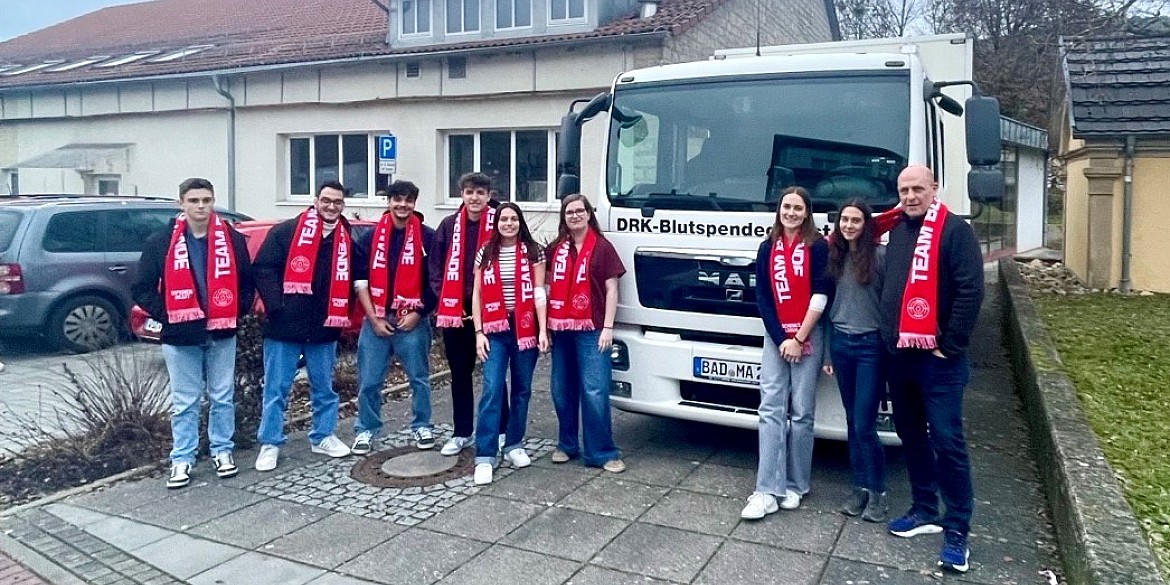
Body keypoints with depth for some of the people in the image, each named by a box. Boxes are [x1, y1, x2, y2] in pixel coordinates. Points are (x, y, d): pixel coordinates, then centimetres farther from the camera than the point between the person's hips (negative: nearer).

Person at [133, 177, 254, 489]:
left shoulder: (232, 239, 1)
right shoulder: (162, 242, -2)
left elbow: (247, 281, 8)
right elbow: (143, 289, 1)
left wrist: (237, 312, -2)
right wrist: (165, 316, -7)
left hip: (222, 333, 1)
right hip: (180, 336, -1)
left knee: (223, 397, 11)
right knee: (184, 401, 7)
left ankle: (222, 451, 25)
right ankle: (182, 459, 17)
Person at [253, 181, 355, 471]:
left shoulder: (347, 240, 7)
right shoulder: (286, 231, -4)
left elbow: (351, 280, 15)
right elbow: (263, 269, -7)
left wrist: (340, 315, 5)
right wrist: (276, 307, -13)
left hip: (324, 329, 4)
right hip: (285, 326, -3)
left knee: (324, 387, 15)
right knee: (276, 388, 4)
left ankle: (323, 436, 29)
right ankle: (270, 444, 15)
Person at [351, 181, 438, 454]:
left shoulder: (428, 237, 0)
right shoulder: (371, 237, 5)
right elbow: (360, 279, 2)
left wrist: (418, 313, -6)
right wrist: (374, 318, -5)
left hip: (413, 321, -1)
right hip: (376, 320, 1)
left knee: (419, 378, 8)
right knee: (369, 380, 5)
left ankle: (422, 427, 24)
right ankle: (366, 430, 19)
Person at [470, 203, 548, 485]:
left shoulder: (532, 252, 2)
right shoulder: (485, 254, 6)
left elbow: (539, 293, -1)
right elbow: (477, 295, 5)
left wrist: (543, 330, -8)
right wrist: (479, 332, -2)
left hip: (525, 329, 0)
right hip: (495, 330, 0)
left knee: (521, 389, 10)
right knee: (492, 391, -9)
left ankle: (514, 445, 24)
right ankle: (485, 456, -8)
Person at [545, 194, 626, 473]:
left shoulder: (602, 247, 0)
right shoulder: (555, 249, 12)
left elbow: (611, 289, -2)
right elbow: (546, 284, 17)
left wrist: (608, 327, -9)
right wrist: (545, 324, 7)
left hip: (591, 330, -5)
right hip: (561, 329, 5)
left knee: (594, 392, -7)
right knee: (562, 391, 11)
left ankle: (603, 453, 1)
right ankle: (566, 445, 25)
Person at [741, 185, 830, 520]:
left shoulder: (818, 247, -1)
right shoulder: (768, 248, 9)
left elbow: (821, 297, -8)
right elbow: (762, 297, 4)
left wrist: (799, 338, -11)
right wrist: (780, 339, -5)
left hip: (808, 337, -3)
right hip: (775, 336, 3)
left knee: (801, 412, 1)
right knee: (771, 410, -4)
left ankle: (795, 486, 13)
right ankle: (766, 491, -6)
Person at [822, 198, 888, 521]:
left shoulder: (880, 255, -8)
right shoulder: (834, 256, 8)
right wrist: (828, 351, 14)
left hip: (871, 345, -5)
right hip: (840, 343, 5)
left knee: (864, 425, -5)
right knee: (852, 422, 11)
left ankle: (878, 492, 11)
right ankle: (861, 486, 21)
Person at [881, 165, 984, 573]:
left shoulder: (955, 230, -8)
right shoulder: (897, 231, 14)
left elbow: (971, 291, -14)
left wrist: (950, 345, -15)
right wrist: (889, 337, 14)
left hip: (937, 358, -7)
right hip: (898, 354, 7)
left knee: (947, 441, -5)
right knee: (911, 436, 14)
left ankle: (957, 529, 4)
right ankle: (925, 511, 27)